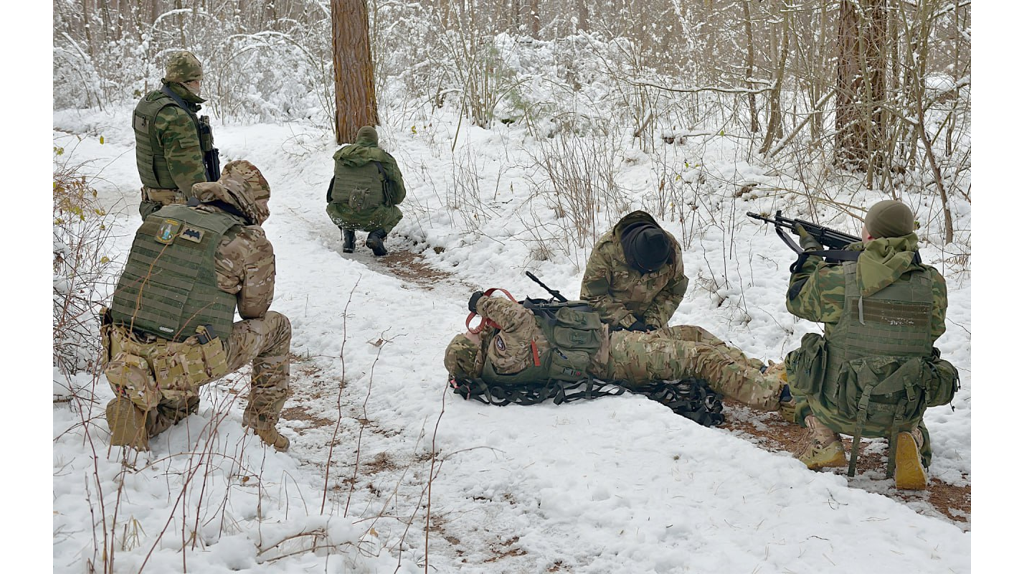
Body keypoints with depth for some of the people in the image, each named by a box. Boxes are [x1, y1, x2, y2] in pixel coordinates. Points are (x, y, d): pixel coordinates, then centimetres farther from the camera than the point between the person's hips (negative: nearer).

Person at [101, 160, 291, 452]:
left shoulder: (159, 218, 10)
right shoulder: (250, 242, -5)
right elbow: (253, 310, 9)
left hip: (125, 357, 5)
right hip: (187, 366, -5)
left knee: (183, 401, 38)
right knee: (276, 326, 19)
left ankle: (137, 411, 6)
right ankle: (263, 422, 26)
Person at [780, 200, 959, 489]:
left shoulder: (834, 280, -13)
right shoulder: (933, 284, -7)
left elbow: (796, 299, 8)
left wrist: (810, 253, 26)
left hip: (841, 411, -1)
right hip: (902, 416, 1)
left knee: (797, 361, 27)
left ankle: (824, 439, 12)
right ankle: (910, 440, 7)